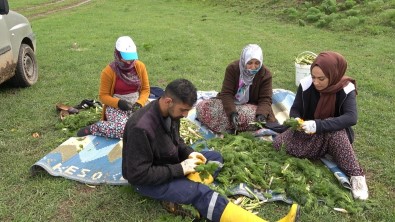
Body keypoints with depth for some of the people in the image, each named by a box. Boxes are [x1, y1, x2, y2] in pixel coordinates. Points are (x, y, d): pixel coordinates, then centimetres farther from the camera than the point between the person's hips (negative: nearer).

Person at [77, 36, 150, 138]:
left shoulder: (140, 66, -2)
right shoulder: (108, 71, -11)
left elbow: (145, 89, 4)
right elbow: (103, 96, -6)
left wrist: (139, 103, -16)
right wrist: (118, 103, -23)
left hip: (136, 105, 5)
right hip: (116, 107, -5)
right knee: (123, 129, -34)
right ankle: (93, 128, -7)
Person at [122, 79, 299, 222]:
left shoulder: (169, 112, -6)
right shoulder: (141, 128, -31)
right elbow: (138, 174, -28)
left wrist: (188, 153, -7)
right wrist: (179, 169, -25)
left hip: (169, 164, 9)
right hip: (146, 180, -9)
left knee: (215, 156, 2)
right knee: (200, 193, -28)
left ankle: (182, 195, -18)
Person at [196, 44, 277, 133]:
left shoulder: (265, 74, -13)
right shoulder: (232, 68, -15)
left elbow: (265, 99, -15)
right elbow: (226, 93, -19)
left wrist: (261, 114, -37)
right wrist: (232, 112, -37)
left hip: (251, 106, 0)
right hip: (231, 104, 0)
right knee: (202, 107, -24)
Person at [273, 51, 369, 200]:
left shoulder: (346, 89, -22)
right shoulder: (306, 84, -16)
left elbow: (351, 118, -35)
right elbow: (295, 109, -6)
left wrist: (318, 125, -46)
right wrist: (296, 121, -31)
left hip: (334, 134, -3)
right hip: (307, 131, 3)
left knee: (334, 131, -39)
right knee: (278, 144, -19)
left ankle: (356, 175, -29)